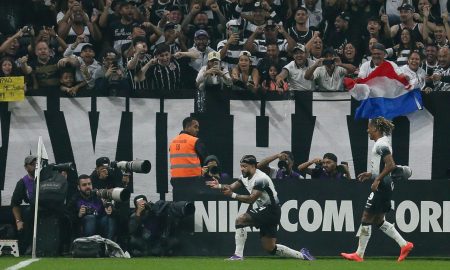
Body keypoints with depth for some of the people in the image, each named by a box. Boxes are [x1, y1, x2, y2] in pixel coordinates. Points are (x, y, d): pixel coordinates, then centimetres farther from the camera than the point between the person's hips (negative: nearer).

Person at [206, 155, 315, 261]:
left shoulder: (260, 179, -21)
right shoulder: (245, 177, 8)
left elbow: (251, 199, -26)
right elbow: (231, 188, 6)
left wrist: (233, 195, -29)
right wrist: (219, 186, -13)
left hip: (271, 210, -10)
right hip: (263, 209, 10)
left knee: (240, 219, -21)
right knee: (269, 248, 8)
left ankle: (238, 255, -20)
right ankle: (301, 255, 20)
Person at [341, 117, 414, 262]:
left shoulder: (381, 145, -16)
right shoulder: (382, 143, 15)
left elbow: (391, 165, -25)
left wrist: (377, 179, -23)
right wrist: (371, 174, 17)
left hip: (381, 186, -10)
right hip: (385, 185, 10)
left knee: (366, 219, -4)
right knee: (378, 220, 14)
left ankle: (359, 254, 1)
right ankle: (404, 245, 12)